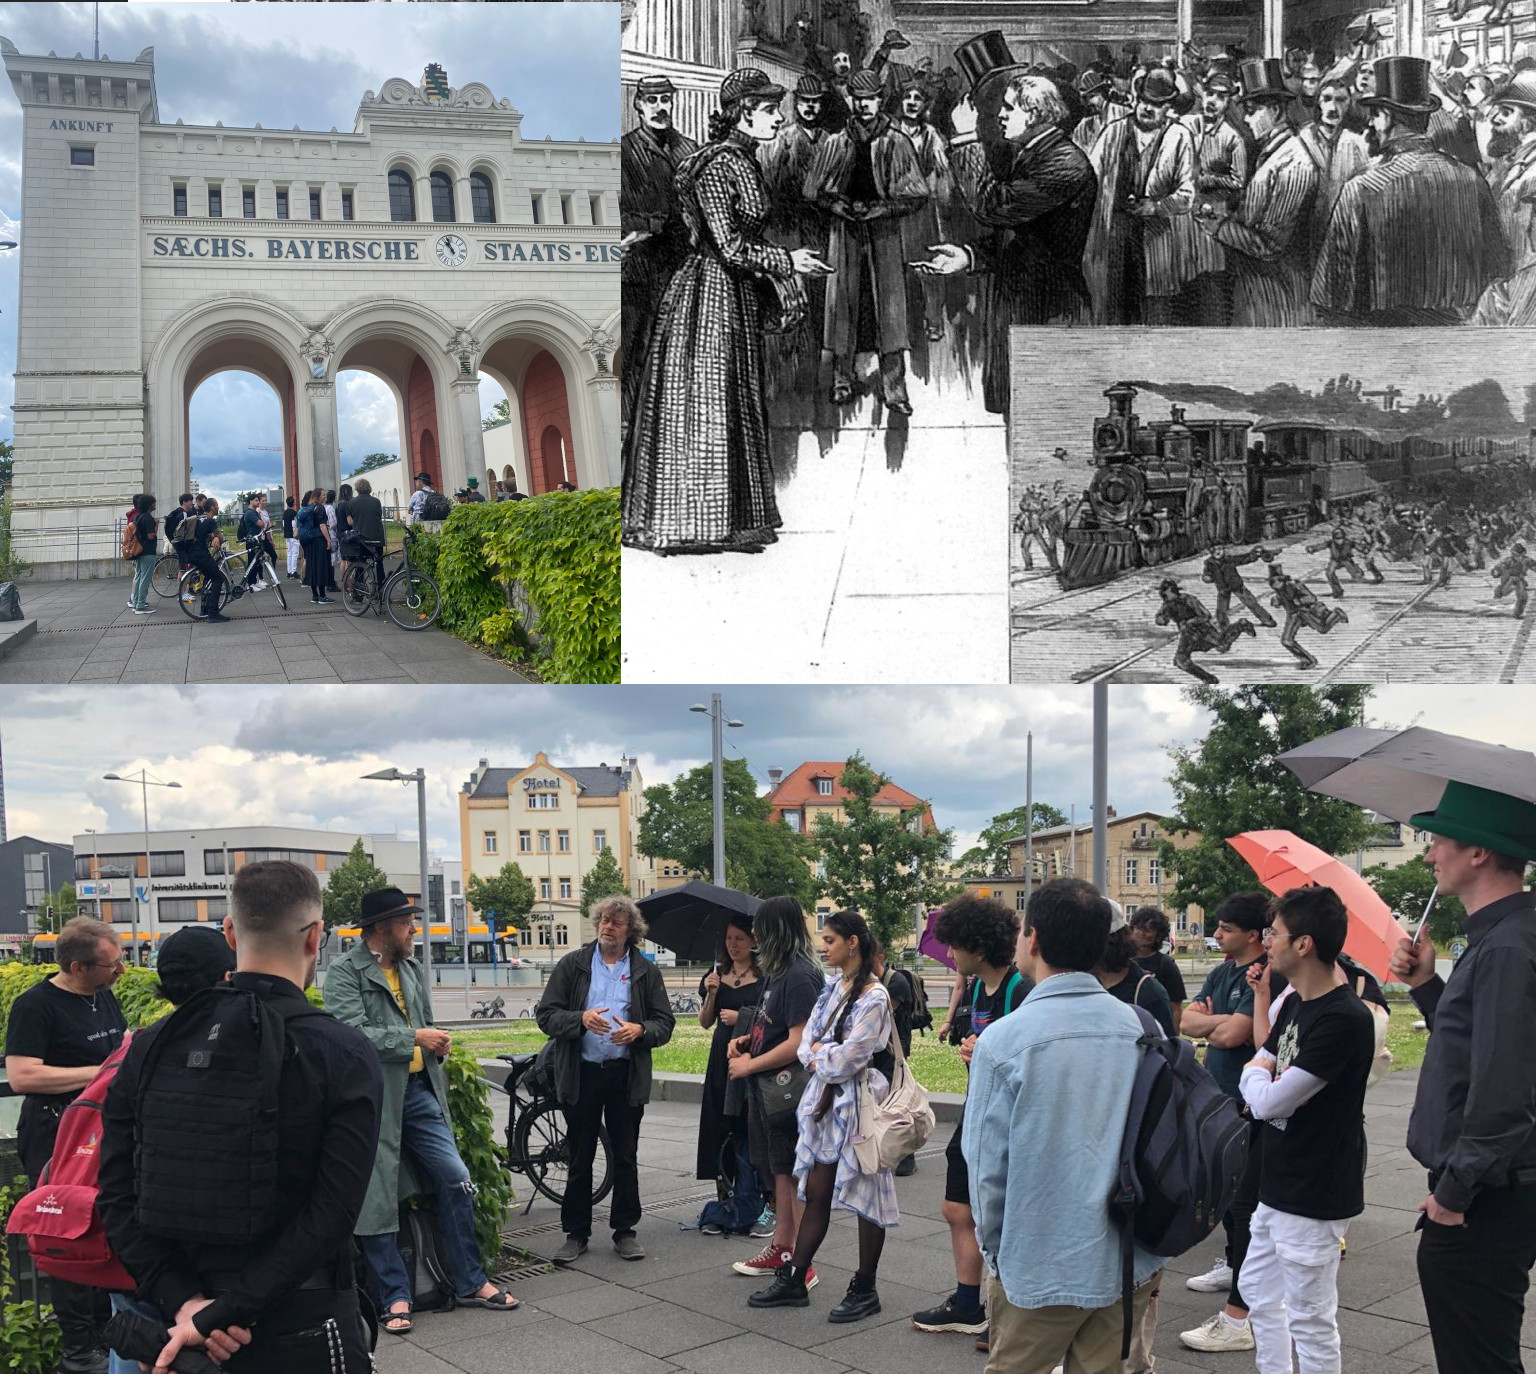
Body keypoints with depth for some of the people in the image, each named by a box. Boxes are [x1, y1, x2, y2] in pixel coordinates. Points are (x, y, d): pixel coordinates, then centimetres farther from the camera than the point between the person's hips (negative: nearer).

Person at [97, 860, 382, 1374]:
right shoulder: (345, 1056, -13)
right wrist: (219, 1315, -18)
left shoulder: (148, 1048, -1)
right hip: (302, 1327, -3)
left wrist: (184, 1302, -10)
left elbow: (117, 1197, -5)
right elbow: (330, 1214, -20)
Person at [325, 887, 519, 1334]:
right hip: (373, 1098, -6)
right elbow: (351, 1033, -21)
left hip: (418, 1091, 6)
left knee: (456, 1181, 3)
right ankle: (395, 1297, 13)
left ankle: (470, 1283, 15)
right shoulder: (344, 973, -9)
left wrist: (437, 1042, 9)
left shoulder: (412, 968, 13)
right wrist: (415, 1038, -18)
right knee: (376, 1197, 0)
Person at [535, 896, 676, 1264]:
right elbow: (546, 1015, 0)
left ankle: (625, 1230, 17)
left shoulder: (646, 971, 7)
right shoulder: (572, 965, 5)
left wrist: (639, 1030, -15)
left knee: (625, 1157, 7)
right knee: (580, 1158, 6)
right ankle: (576, 1233, 16)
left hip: (627, 1075, 1)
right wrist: (580, 1019, -17)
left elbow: (664, 1023, 5)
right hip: (581, 1074, -1)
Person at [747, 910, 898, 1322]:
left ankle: (865, 1289, 14)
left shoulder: (874, 998, -16)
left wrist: (818, 1051, -2)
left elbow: (848, 1059, -19)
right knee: (816, 1195, 12)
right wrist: (823, 1058, -9)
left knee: (866, 1198, 4)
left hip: (857, 1103, -8)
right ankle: (793, 1280, 19)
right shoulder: (832, 987, 10)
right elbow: (807, 1040, 10)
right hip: (824, 1100, 8)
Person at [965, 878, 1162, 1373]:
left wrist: (995, 1251, 6)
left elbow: (987, 1164, -11)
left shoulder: (1004, 1039, -16)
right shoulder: (1142, 1029, -3)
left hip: (1040, 1272, -4)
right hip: (1134, 1266, 4)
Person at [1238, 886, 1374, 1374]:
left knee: (1309, 1318, 3)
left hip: (1313, 1197, -10)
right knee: (1258, 1290, 21)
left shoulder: (1344, 1019, -24)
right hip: (1279, 1186, 10)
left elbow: (1267, 1101, -23)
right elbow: (1253, 1074, 13)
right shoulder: (1295, 1003, 7)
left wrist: (1258, 1077, -4)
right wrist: (1263, 1080, -7)